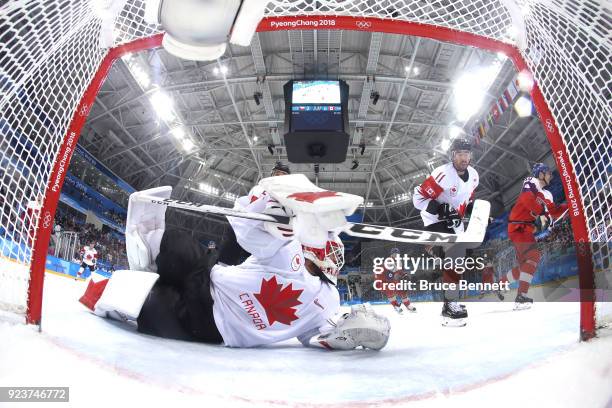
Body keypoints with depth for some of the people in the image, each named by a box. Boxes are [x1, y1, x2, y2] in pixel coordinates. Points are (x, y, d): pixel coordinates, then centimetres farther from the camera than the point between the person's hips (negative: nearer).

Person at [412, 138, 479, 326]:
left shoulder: (473, 175, -1)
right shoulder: (442, 174, -26)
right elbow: (418, 197, -26)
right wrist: (442, 210, -31)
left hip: (454, 221, 9)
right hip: (435, 221, -8)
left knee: (458, 257, 17)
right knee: (453, 257, -20)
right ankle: (450, 305, -12)